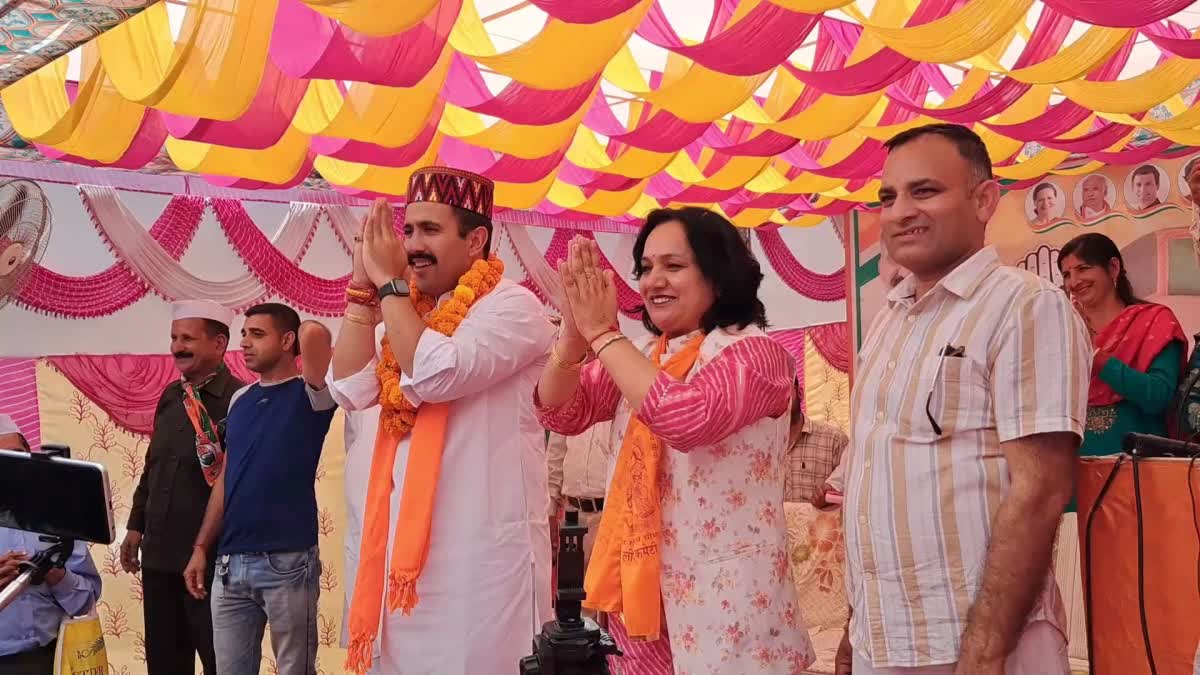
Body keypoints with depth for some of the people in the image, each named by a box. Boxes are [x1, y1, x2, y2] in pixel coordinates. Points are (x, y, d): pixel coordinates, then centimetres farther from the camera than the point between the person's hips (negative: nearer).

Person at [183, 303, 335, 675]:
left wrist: (306, 331, -2)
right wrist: (201, 548, 10)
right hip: (230, 563, 6)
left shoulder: (308, 395, -6)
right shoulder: (239, 400, 13)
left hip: (287, 562, -6)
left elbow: (315, 333, -25)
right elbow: (225, 478, 14)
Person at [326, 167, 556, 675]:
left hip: (482, 543, -7)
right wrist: (363, 291, 0)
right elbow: (349, 389, 5)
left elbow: (435, 375, -22)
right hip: (405, 535, 7)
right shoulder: (406, 310, 15)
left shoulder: (512, 306, -9)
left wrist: (389, 283, -12)